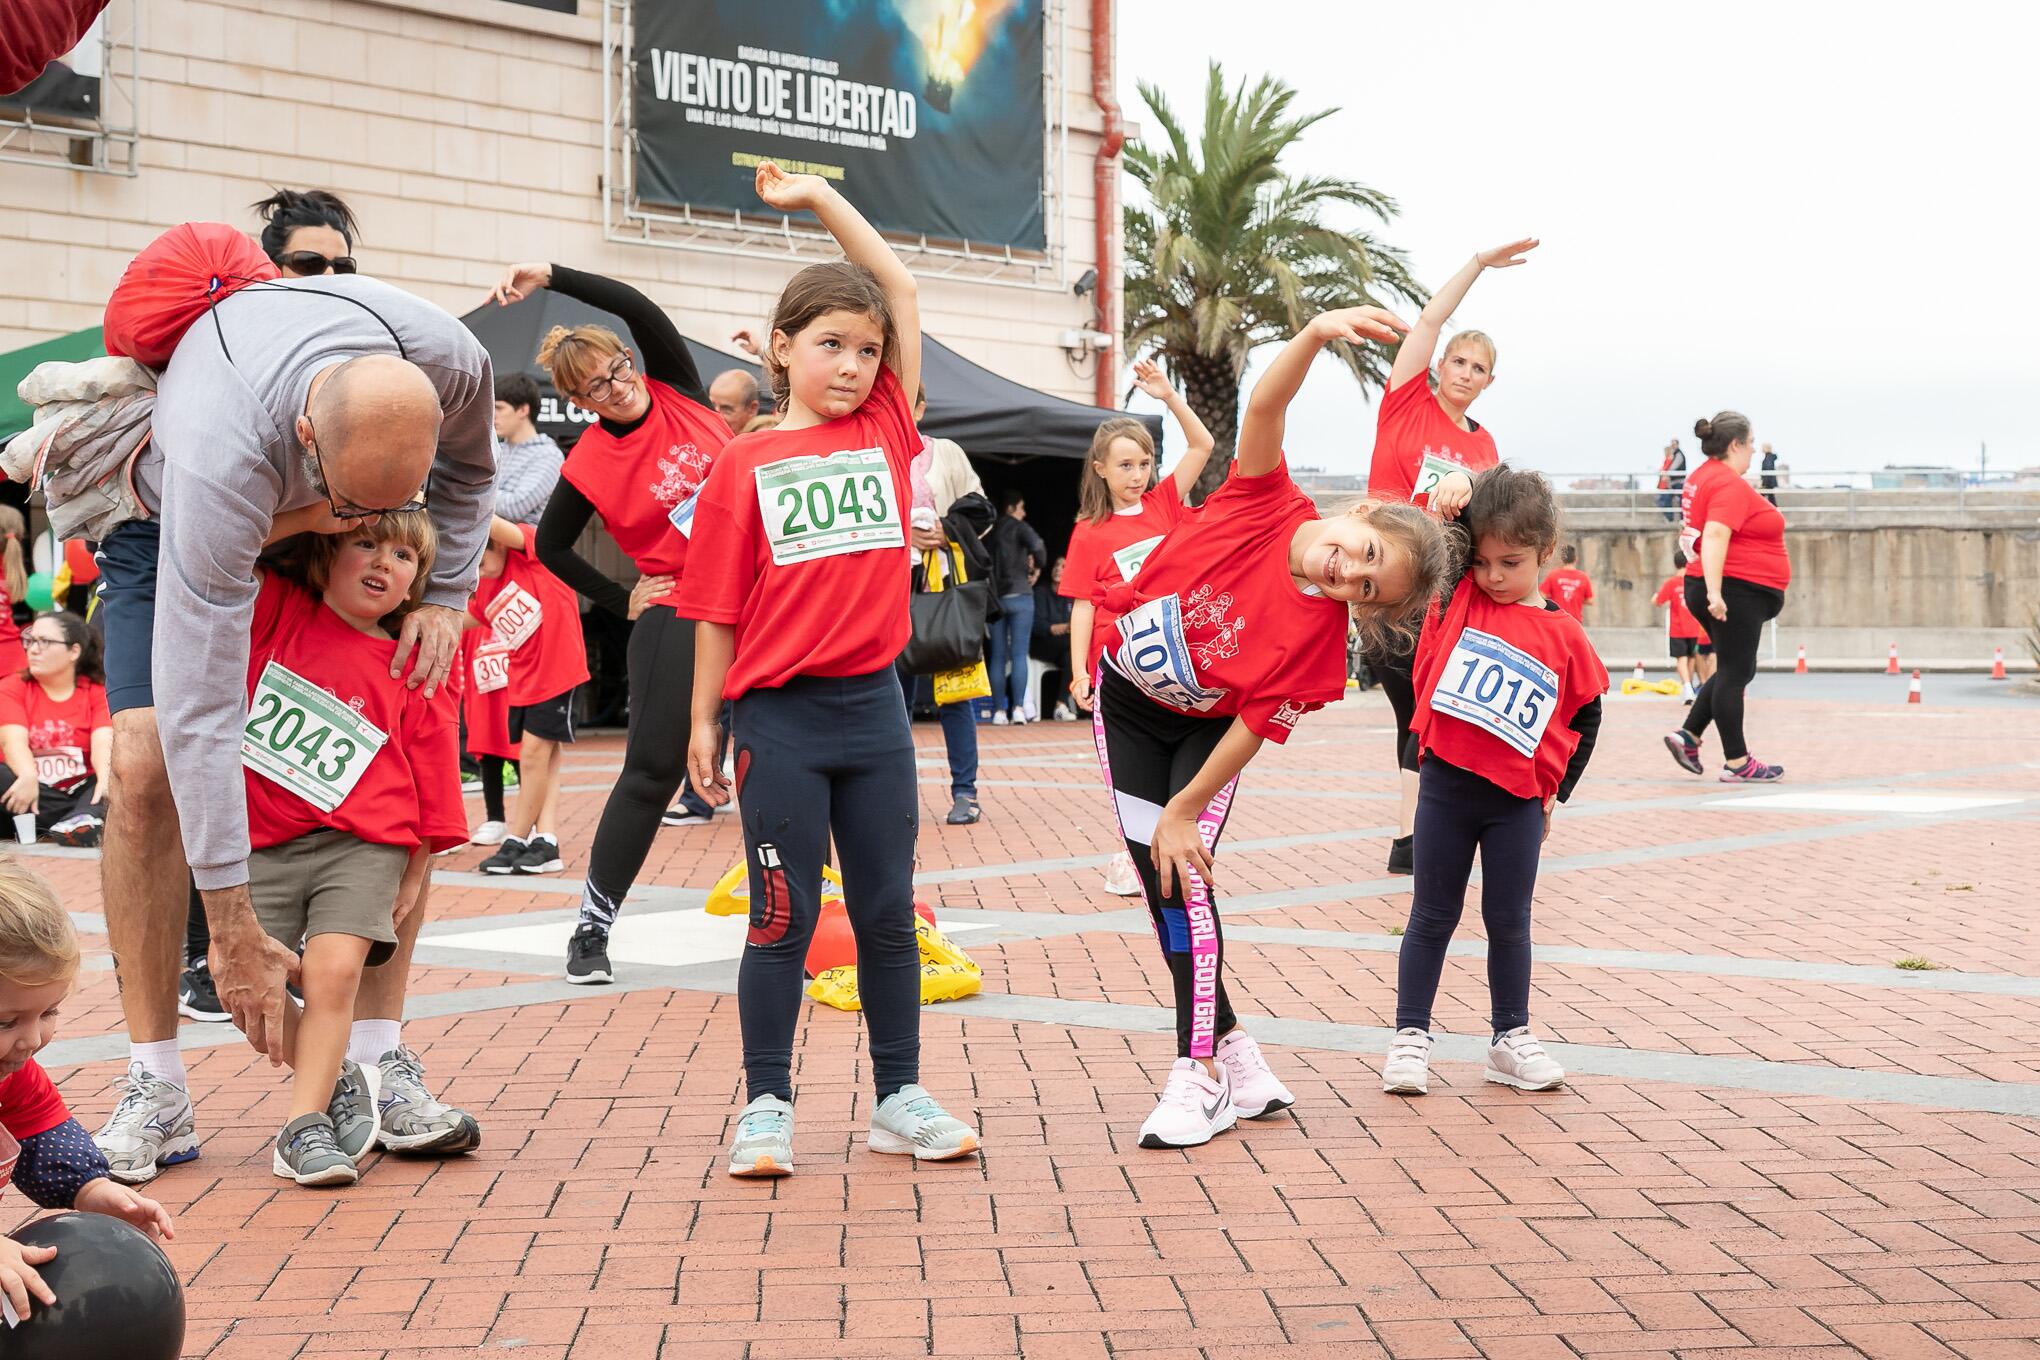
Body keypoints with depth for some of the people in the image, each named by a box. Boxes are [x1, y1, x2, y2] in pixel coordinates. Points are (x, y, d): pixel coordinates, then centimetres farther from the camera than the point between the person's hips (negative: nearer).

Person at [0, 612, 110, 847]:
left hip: (83, 793, 0)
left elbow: (103, 743, -12)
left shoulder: (98, 691, 5)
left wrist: (105, 779, -35)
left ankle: (85, 820, -53)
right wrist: (28, 777, -35)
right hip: (37, 795, 0)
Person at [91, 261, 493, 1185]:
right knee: (146, 767, -22)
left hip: (324, 550, 4)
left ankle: (378, 1064, -6)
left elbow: (468, 468, -4)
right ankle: (155, 1090, -13)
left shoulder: (453, 362, -34)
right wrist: (234, 932, -43)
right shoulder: (220, 452, -46)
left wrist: (447, 594, -19)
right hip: (171, 525, -3)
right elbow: (199, 708, -44)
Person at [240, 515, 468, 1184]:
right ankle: (336, 1079, 17)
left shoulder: (414, 671, 3)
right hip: (263, 843, 2)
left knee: (333, 970, -18)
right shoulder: (276, 608, 6)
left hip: (360, 845, -1)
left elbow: (431, 787, 5)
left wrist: (414, 877, 4)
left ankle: (303, 1124, -8)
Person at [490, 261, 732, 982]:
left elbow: (639, 309, -13)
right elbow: (550, 547, 6)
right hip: (677, 614, -4)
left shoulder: (677, 392, 0)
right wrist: (621, 601, 2)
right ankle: (592, 926, 4)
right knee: (654, 768, -5)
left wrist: (553, 274, -20)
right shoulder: (589, 464, -6)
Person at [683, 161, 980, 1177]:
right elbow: (720, 605, 1)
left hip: (873, 705, 3)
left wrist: (822, 199, 6)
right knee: (784, 916, 3)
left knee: (888, 911, 10)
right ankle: (766, 1105, 13)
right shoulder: (747, 463, 0)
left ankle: (900, 1097, 20)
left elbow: (902, 292, 6)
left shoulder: (885, 433, 7)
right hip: (781, 714, -3)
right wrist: (703, 721, -1)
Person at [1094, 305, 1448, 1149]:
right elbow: (1266, 405, -37)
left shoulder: (1317, 632, -27)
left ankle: (1201, 1076, -2)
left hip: (1199, 727, -2)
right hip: (1124, 702, 3)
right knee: (1157, 881, 2)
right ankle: (1232, 1052, 13)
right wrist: (1317, 335, -55)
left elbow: (1253, 728, -24)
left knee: (1183, 877, -13)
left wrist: (1184, 812, -23)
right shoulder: (1266, 502, -24)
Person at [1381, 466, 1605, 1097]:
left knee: (1509, 922, 10)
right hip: (1446, 785, 0)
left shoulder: (1564, 635, 0)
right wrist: (1456, 504, -12)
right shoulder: (1456, 600, 0)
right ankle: (1410, 1037, 13)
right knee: (1433, 917, 8)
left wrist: (1555, 793, 7)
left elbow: (1587, 717, 8)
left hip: (1517, 801, 0)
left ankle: (1512, 1039, 21)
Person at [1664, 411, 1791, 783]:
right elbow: (1715, 536, -27)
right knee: (1734, 673, -6)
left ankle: (1687, 735, 13)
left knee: (1736, 670, 17)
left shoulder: (1702, 477, 15)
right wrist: (1715, 591, -33)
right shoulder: (1730, 484, -15)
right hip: (1736, 591, -10)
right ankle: (1736, 763, -1)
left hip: (1730, 592, 10)